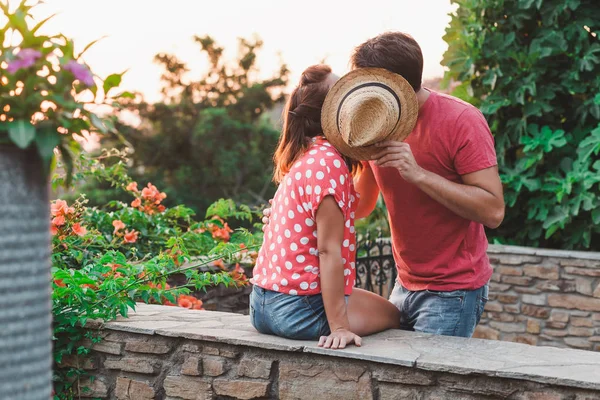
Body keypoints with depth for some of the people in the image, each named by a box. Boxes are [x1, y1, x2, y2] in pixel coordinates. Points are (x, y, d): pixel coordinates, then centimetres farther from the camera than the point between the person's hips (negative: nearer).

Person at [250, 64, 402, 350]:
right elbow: (329, 251, -21)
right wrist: (339, 327, -21)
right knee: (392, 315, 15)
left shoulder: (305, 157, 8)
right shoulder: (329, 162, -18)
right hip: (299, 309, -8)